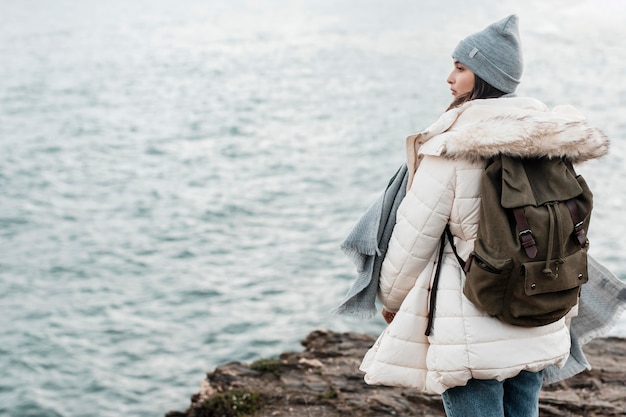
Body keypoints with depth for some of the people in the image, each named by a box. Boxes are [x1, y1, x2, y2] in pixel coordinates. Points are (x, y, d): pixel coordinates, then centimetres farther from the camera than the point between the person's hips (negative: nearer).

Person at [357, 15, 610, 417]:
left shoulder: (451, 150, -16)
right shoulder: (552, 146, 3)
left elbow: (413, 238, -9)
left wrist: (391, 300, 8)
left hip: (472, 332, -6)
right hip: (538, 329, 7)